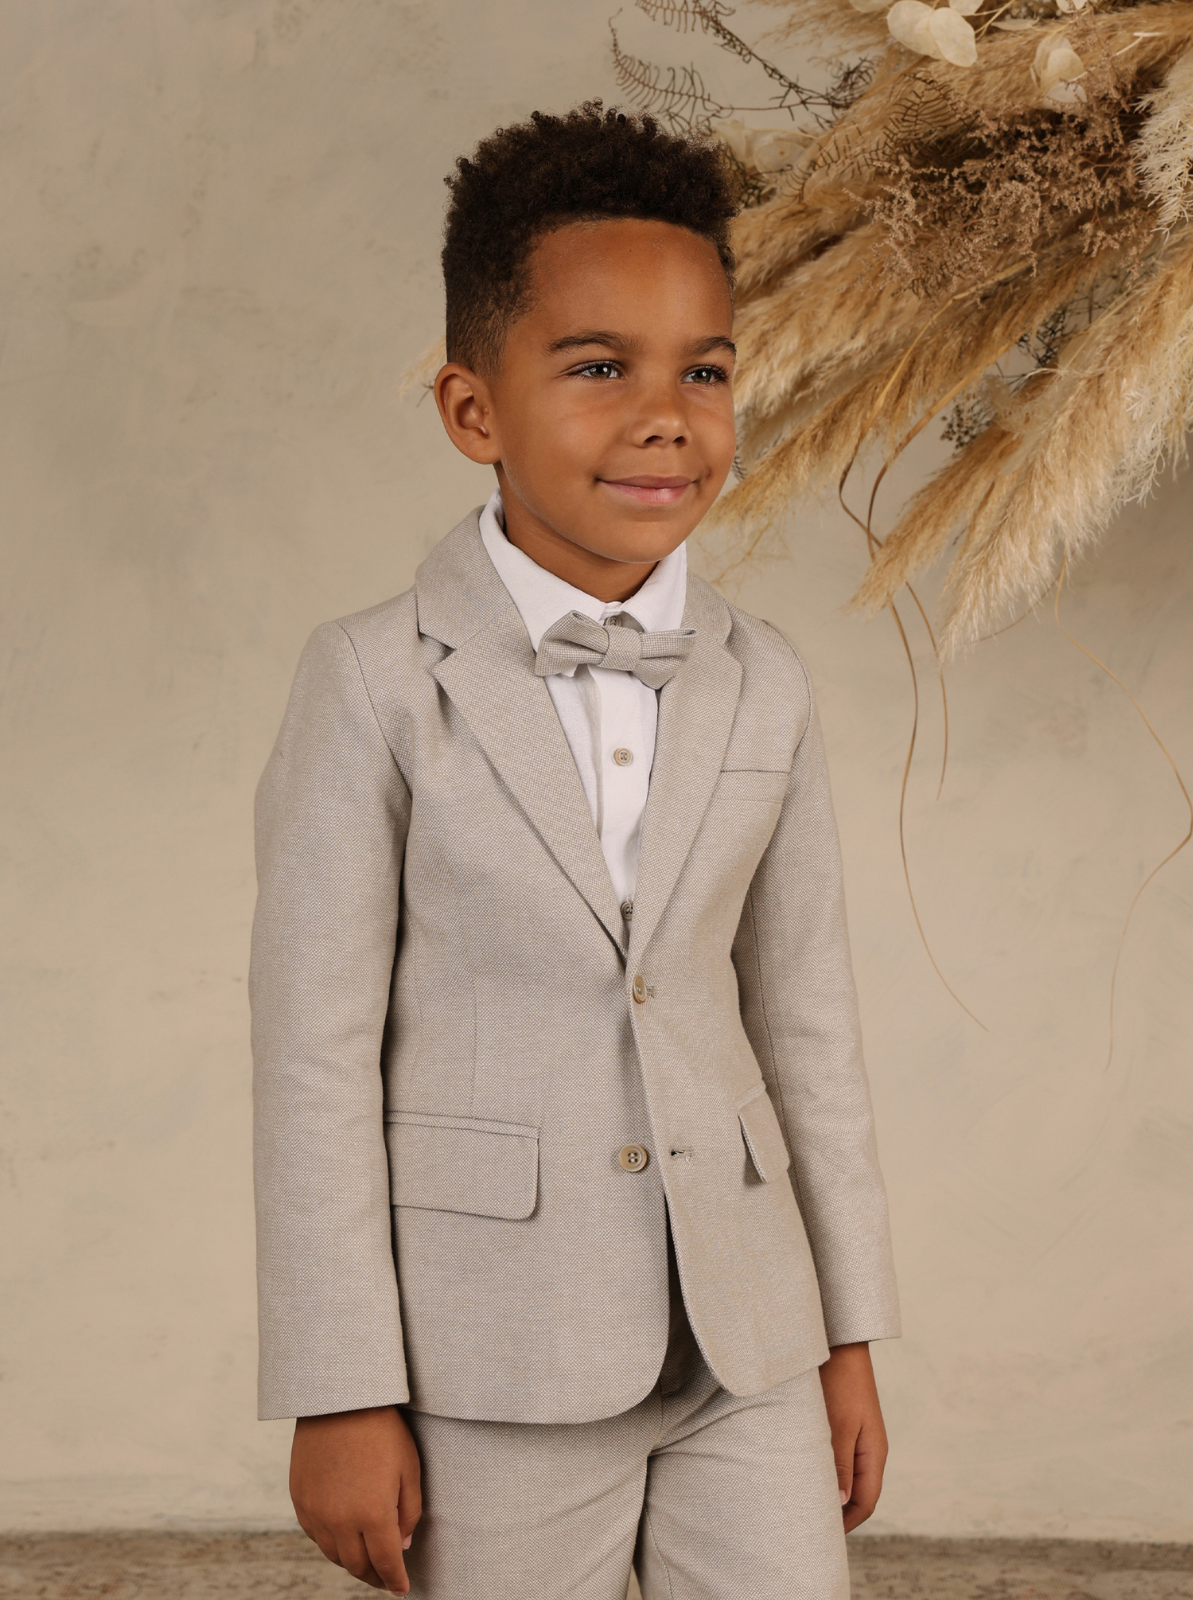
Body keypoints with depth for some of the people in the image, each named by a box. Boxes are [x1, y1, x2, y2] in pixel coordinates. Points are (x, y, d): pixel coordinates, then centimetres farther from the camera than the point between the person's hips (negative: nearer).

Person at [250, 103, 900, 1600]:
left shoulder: (762, 689, 4)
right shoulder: (378, 683, -8)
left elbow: (806, 1019, 8)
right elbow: (316, 1050, -8)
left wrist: (848, 1334, 10)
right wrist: (340, 1396, -8)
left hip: (748, 1350, 4)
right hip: (497, 1365, -3)